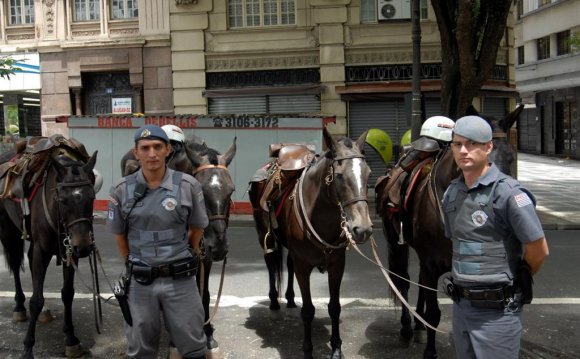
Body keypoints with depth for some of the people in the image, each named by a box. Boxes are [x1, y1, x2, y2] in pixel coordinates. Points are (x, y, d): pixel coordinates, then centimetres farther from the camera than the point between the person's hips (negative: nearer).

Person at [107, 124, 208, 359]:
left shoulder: (188, 185, -8)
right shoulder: (122, 190, -5)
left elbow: (197, 228, 4)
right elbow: (119, 233, 7)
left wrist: (184, 259, 6)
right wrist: (133, 263, 6)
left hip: (180, 279, -1)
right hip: (140, 281, 1)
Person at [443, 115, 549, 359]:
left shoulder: (508, 192, -17)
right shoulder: (452, 192, 5)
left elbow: (538, 250, -14)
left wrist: (516, 280, 1)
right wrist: (463, 276, 9)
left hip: (496, 310, -7)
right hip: (460, 305, 7)